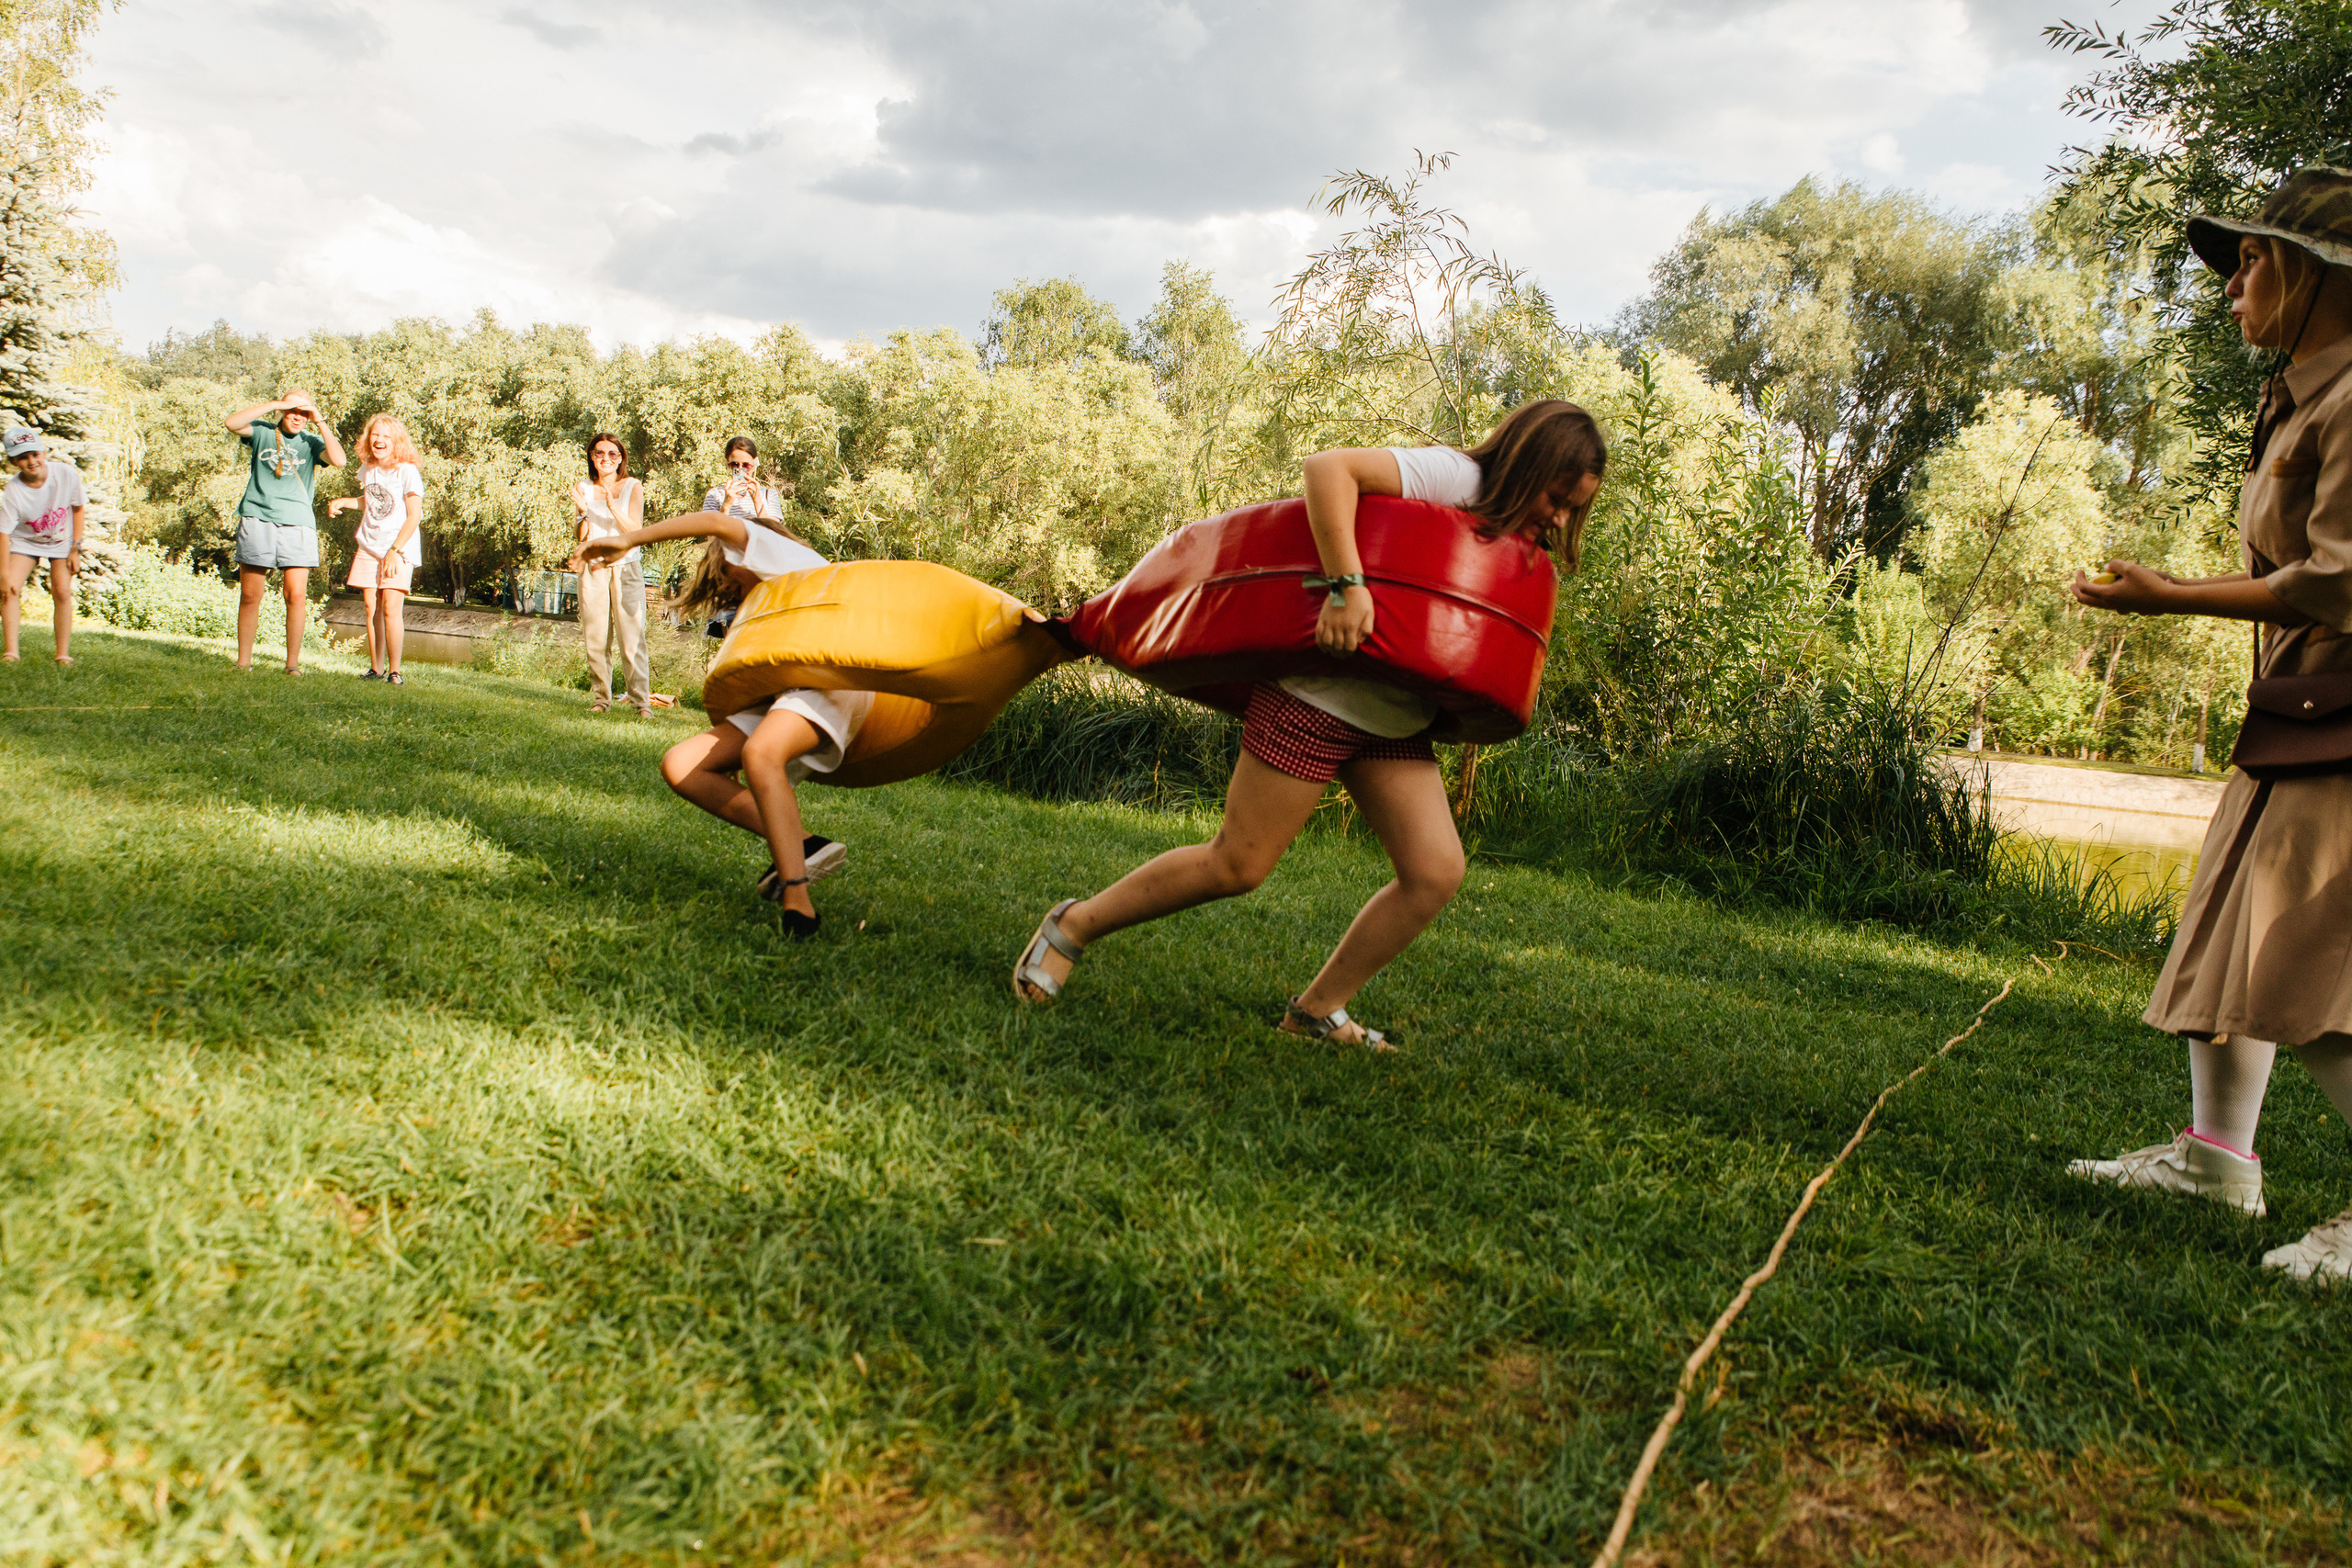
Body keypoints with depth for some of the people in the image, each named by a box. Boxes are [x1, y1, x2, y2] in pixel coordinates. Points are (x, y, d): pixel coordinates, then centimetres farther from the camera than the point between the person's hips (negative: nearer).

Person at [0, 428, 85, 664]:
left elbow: (77, 509, -6)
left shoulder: (67, 474, -24)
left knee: (62, 593, -10)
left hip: (62, 541, 0)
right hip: (26, 541, 0)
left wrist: (75, 549, -8)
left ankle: (63, 654, -5)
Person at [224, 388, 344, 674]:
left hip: (297, 523, 0)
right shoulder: (263, 433, 11)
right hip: (257, 519, 0)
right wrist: (272, 405, -7)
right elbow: (232, 423, -7)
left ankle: (293, 663, -1)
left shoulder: (311, 442, 10)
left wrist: (319, 422, -4)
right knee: (249, 596, 2)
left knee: (297, 596, -9)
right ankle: (243, 662, 10)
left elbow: (339, 460, -8)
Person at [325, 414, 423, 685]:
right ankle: (376, 668, 8)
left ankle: (394, 670, -7)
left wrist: (395, 551, -15)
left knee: (390, 607, -13)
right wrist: (342, 501, 8)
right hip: (368, 548, 6)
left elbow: (414, 515, -11)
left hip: (399, 550, -5)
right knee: (371, 608, 2)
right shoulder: (367, 469, 9)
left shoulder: (407, 471, -10)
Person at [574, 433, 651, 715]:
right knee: (595, 639, 0)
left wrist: (613, 506, -21)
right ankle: (600, 699, 8)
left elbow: (635, 530, -7)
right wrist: (583, 512, -12)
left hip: (625, 569, -2)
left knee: (632, 639, -9)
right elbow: (581, 538, 6)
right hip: (593, 571, 2)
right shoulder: (583, 489, 9)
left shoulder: (632, 487, 4)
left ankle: (642, 702, -9)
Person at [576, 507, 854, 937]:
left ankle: (797, 902, -46)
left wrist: (628, 539, 3)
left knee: (759, 754, -38)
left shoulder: (787, 555, 19)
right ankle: (799, 845, -24)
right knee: (680, 766, -6)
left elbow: (717, 522, 4)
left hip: (831, 678, -9)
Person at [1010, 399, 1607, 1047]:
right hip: (1318, 698, -9)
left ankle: (1318, 1010, 10)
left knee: (1438, 870, -4)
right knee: (1237, 864, -4)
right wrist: (1347, 584, -37)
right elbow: (1329, 466, -28)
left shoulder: (1514, 538, 12)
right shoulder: (1453, 477, -16)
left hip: (1395, 724, 9)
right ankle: (1073, 925, 15)